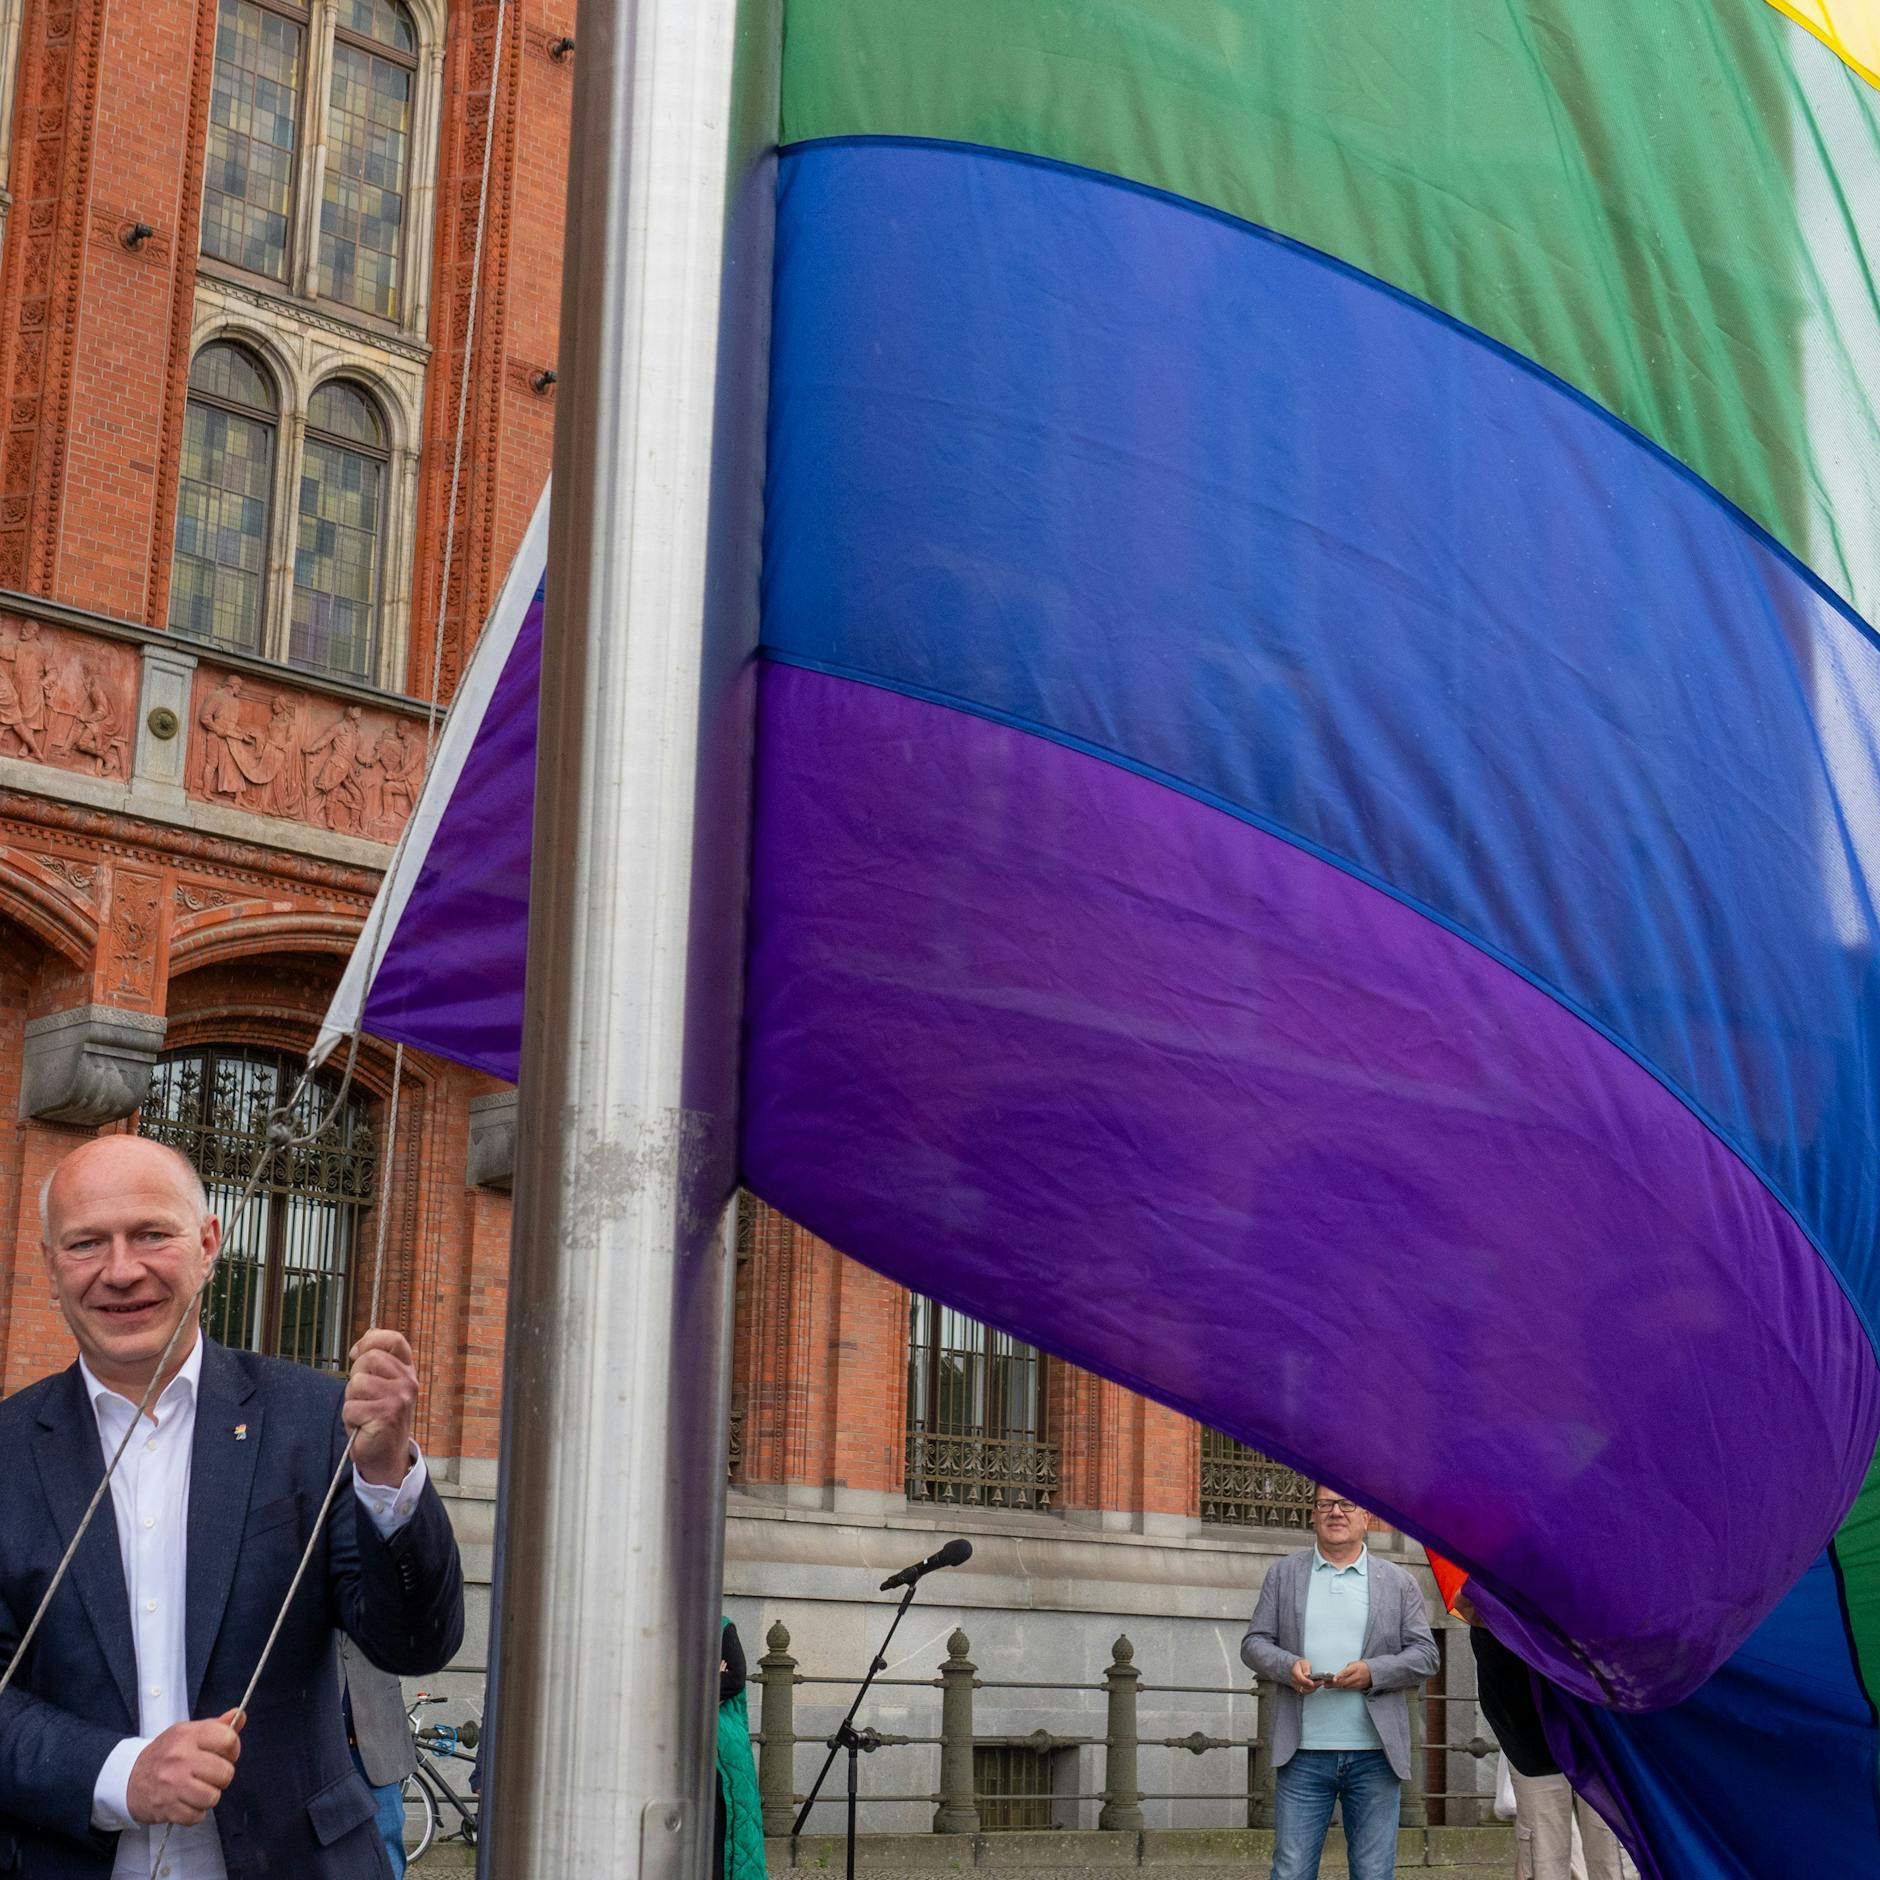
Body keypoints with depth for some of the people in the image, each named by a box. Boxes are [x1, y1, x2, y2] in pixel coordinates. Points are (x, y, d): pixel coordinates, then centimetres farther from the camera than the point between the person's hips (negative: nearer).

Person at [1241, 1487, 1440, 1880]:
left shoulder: (1398, 1582, 10)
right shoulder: (1285, 1574, 11)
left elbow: (1426, 1655, 5)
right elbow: (1254, 1642, 9)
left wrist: (1372, 1672, -12)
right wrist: (1287, 1665, -12)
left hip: (1374, 1755, 0)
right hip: (1303, 1754, 0)